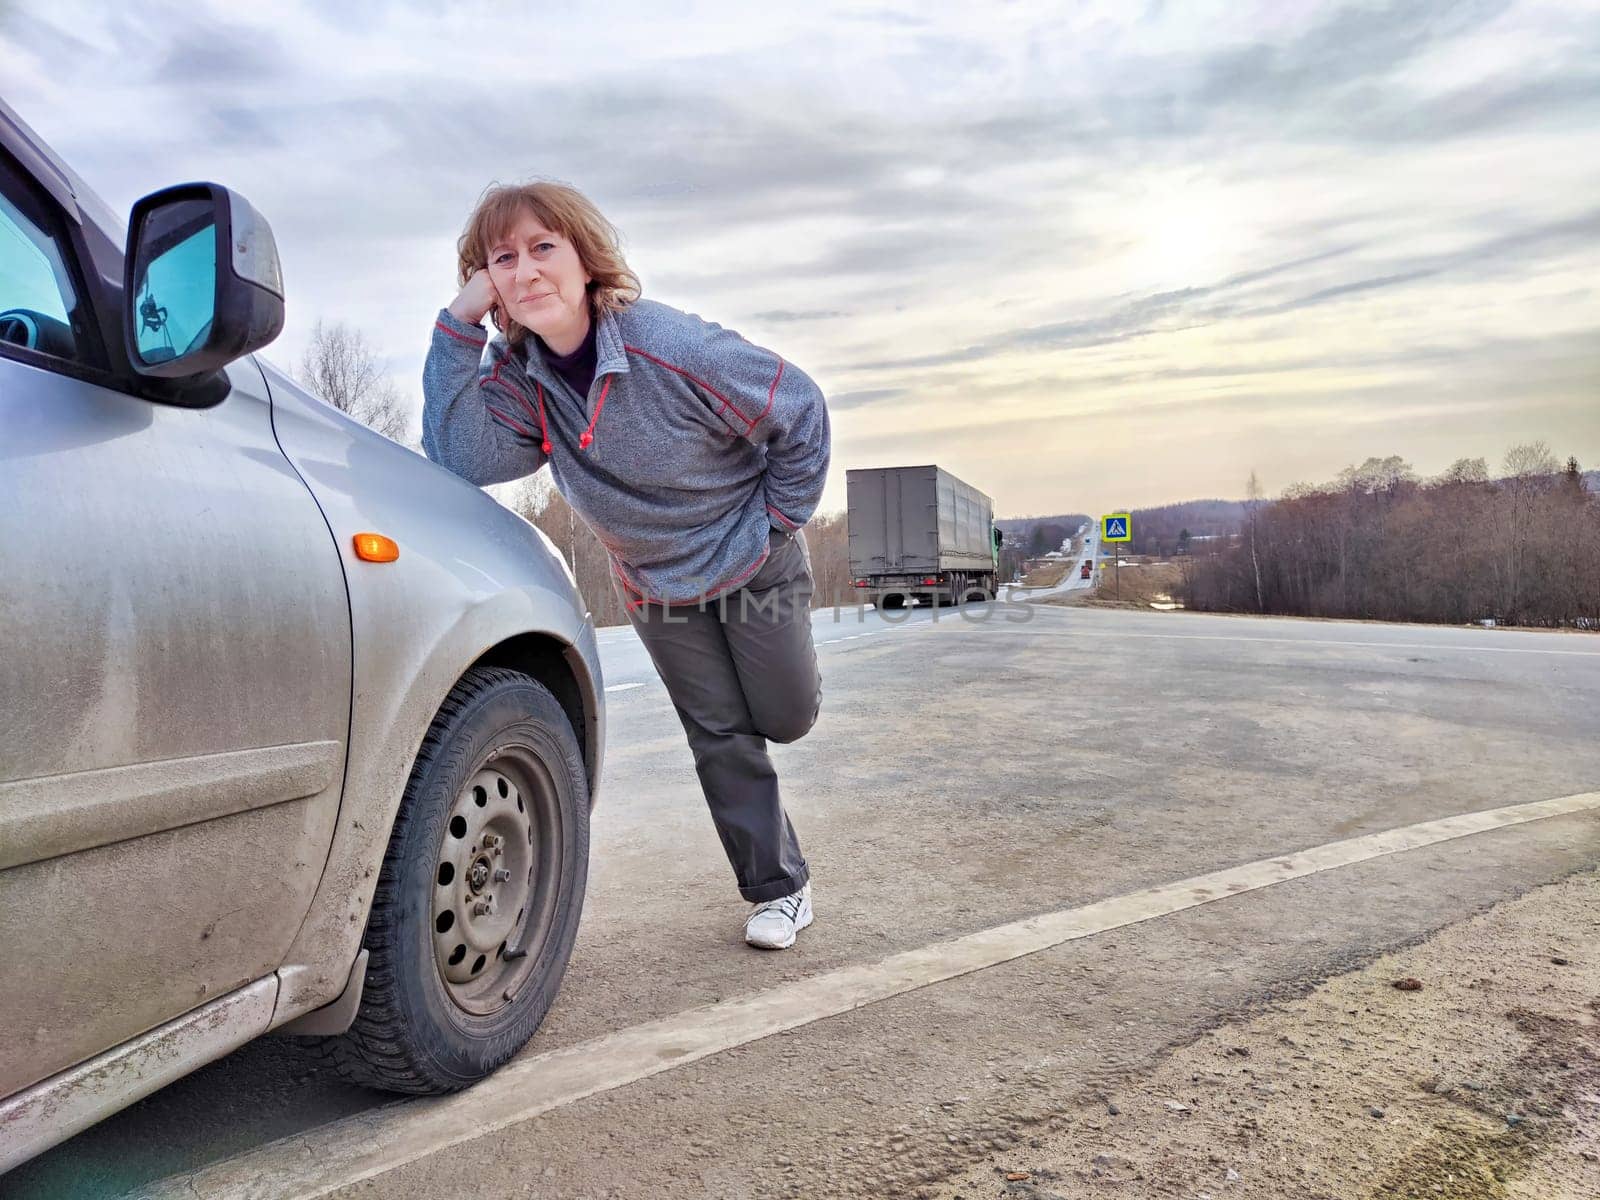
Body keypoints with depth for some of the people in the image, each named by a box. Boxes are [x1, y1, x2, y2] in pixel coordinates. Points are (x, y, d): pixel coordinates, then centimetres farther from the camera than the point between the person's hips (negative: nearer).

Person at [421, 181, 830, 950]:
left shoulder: (674, 348, -29)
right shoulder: (517, 377, -14)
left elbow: (802, 414, -18)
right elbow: (461, 458, -31)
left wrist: (776, 525, -12)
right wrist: (458, 329, -33)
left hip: (754, 563, -3)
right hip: (654, 584, 4)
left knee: (785, 718, 8)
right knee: (717, 736, 5)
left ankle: (773, 654, 46)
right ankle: (781, 889, 20)